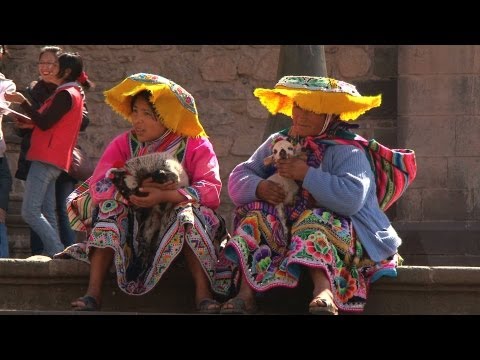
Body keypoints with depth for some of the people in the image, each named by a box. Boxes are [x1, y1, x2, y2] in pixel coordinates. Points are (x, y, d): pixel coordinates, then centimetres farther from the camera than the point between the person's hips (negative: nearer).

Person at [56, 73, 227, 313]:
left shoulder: (196, 146, -4)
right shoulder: (123, 144, 2)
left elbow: (211, 190, -20)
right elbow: (98, 187, -12)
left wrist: (165, 196, -34)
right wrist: (134, 191, -29)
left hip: (177, 230, -2)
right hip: (130, 230, 2)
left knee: (189, 211, -31)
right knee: (111, 205, -24)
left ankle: (203, 293, -35)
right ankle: (93, 293, -32)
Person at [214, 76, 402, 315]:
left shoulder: (346, 152, -4)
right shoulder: (278, 143, 16)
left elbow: (351, 198, -22)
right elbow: (238, 179, 11)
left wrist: (307, 175, -18)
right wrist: (258, 188, -12)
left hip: (334, 229, -5)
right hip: (282, 231, 5)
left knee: (312, 223, -35)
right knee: (256, 215, -21)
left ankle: (324, 290, -60)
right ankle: (245, 292, -37)